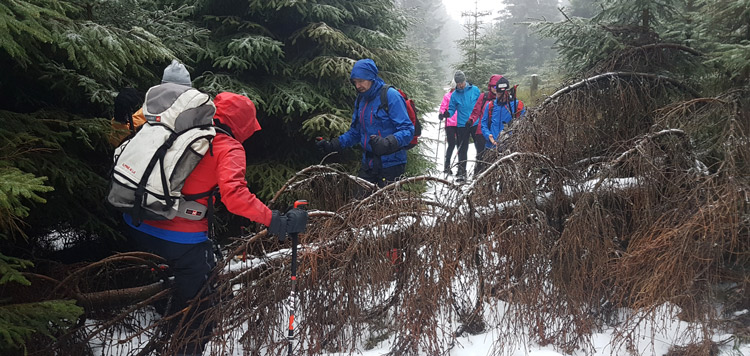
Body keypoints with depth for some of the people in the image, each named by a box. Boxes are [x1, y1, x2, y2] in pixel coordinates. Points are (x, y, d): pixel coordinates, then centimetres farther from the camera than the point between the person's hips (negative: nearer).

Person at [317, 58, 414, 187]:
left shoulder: (391, 96, -11)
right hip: (368, 165, 7)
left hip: (391, 165, -6)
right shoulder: (360, 100, 12)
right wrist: (333, 145, 7)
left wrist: (387, 143, -34)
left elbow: (407, 130, -17)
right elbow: (355, 132, 21)